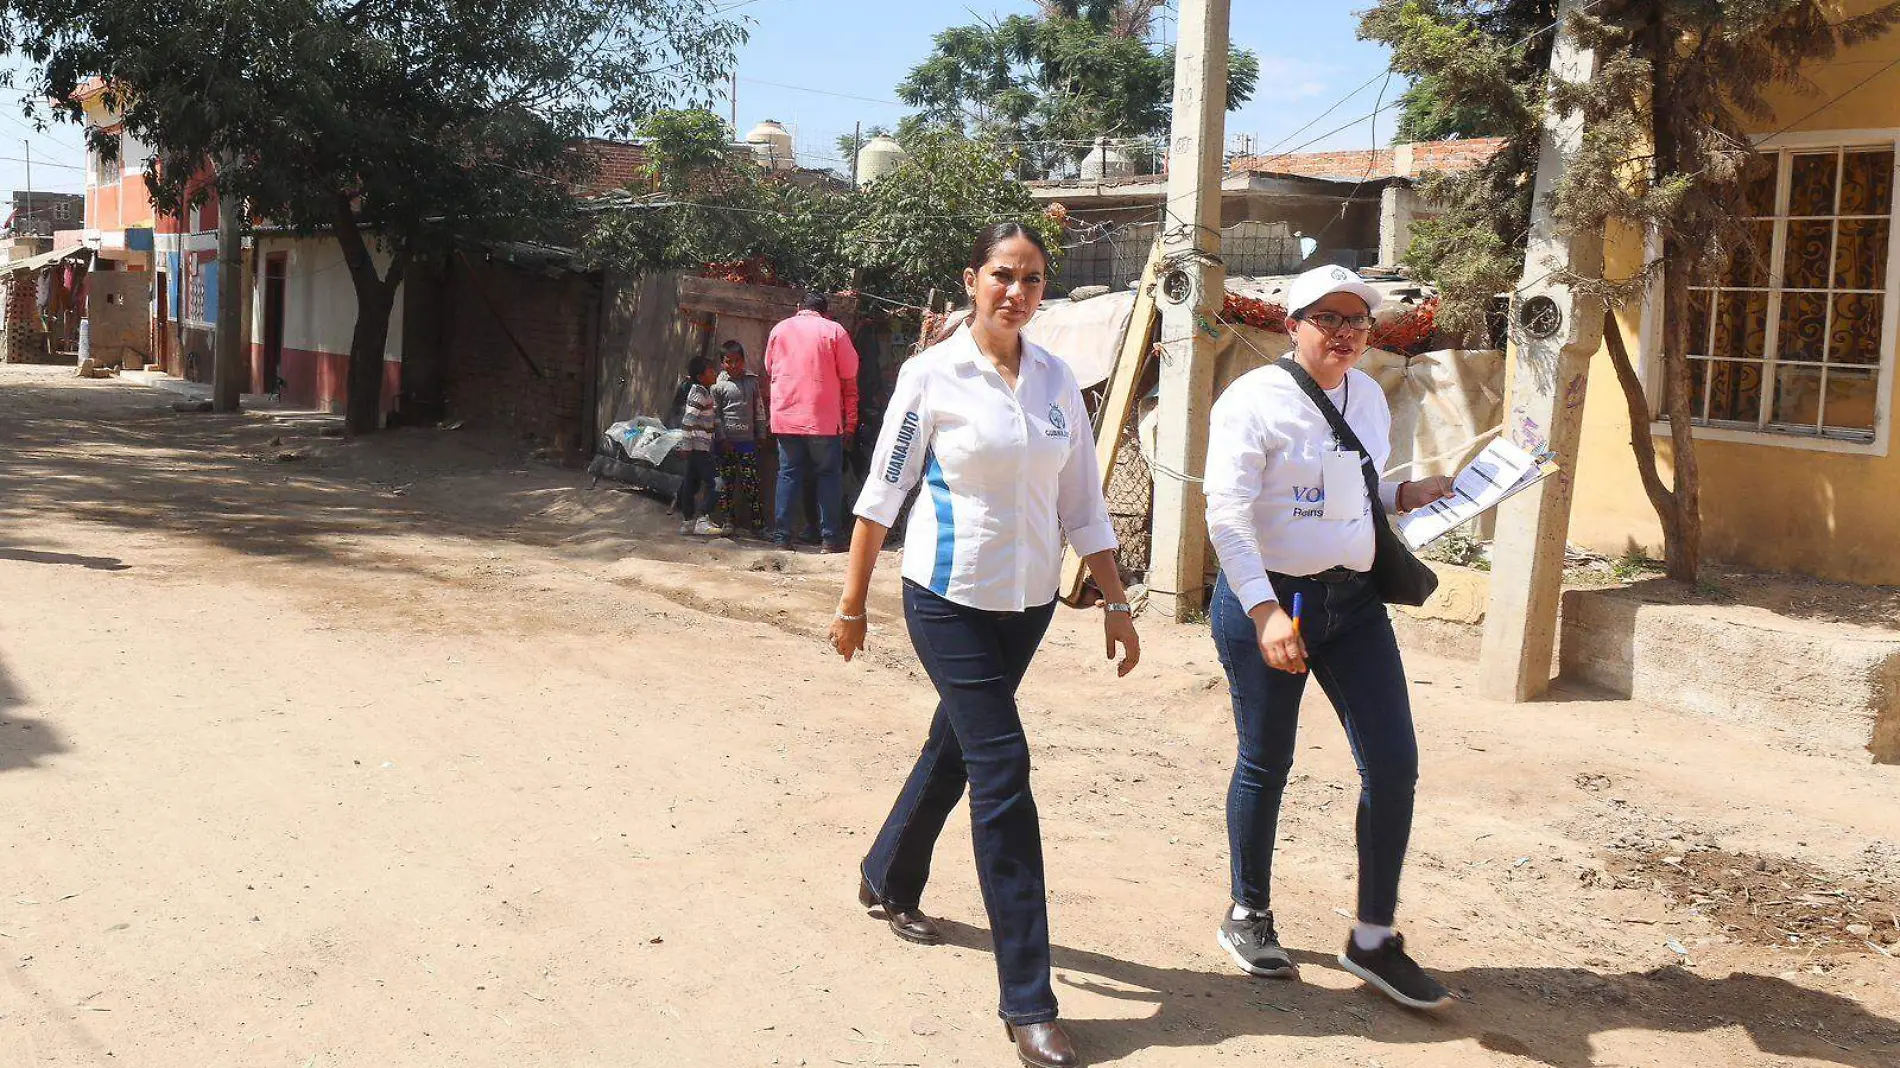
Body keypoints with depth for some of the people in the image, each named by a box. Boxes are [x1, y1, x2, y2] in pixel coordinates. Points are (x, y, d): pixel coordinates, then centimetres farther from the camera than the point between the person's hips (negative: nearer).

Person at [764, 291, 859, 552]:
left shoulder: (779, 330, 8)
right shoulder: (834, 331, -1)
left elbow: (769, 372, 17)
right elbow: (849, 380, -1)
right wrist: (850, 421, 4)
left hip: (785, 416, 3)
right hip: (824, 419, -3)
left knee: (788, 474, 9)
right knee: (829, 474, 6)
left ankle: (782, 535, 5)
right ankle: (830, 537, 2)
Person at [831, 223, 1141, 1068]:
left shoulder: (1057, 380, 3)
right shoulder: (932, 376, -10)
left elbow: (1083, 501, 6)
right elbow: (883, 492, -5)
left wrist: (1115, 602, 4)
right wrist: (852, 601, -2)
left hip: (1029, 602, 5)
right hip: (952, 601, -5)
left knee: (956, 745, 20)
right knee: (1002, 774, -10)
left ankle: (888, 879, 47)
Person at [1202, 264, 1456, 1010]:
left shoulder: (1368, 396, 9)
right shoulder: (1254, 401, -12)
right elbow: (1227, 515, -19)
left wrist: (1410, 495, 5)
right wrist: (1264, 612, -28)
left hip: (1354, 603, 6)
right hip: (1267, 601, -6)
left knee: (1394, 763, 0)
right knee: (1266, 764, 7)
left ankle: (1373, 940, 14)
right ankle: (1247, 916, 30)